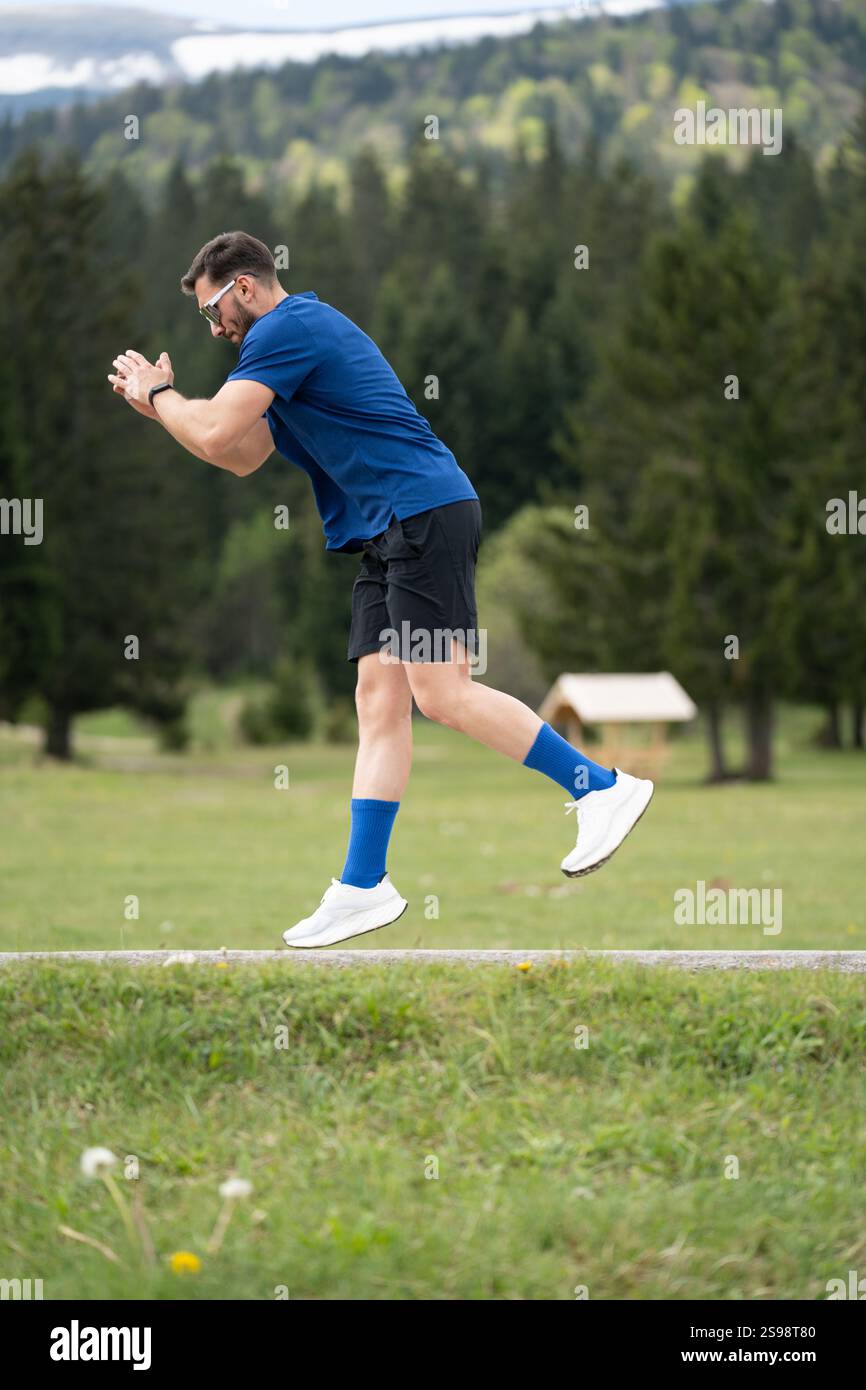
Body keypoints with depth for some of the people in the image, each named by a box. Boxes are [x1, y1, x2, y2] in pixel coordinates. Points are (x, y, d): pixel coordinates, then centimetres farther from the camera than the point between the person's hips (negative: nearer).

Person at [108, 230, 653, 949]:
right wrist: (163, 402, 21)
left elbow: (215, 433, -16)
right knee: (379, 699, 4)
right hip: (387, 536, 10)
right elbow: (243, 456, 30)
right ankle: (364, 885, 1)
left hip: (426, 511, -10)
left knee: (440, 690, -16)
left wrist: (158, 393, 3)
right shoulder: (301, 330, 26)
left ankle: (601, 788, -10)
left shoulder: (286, 329, -7)